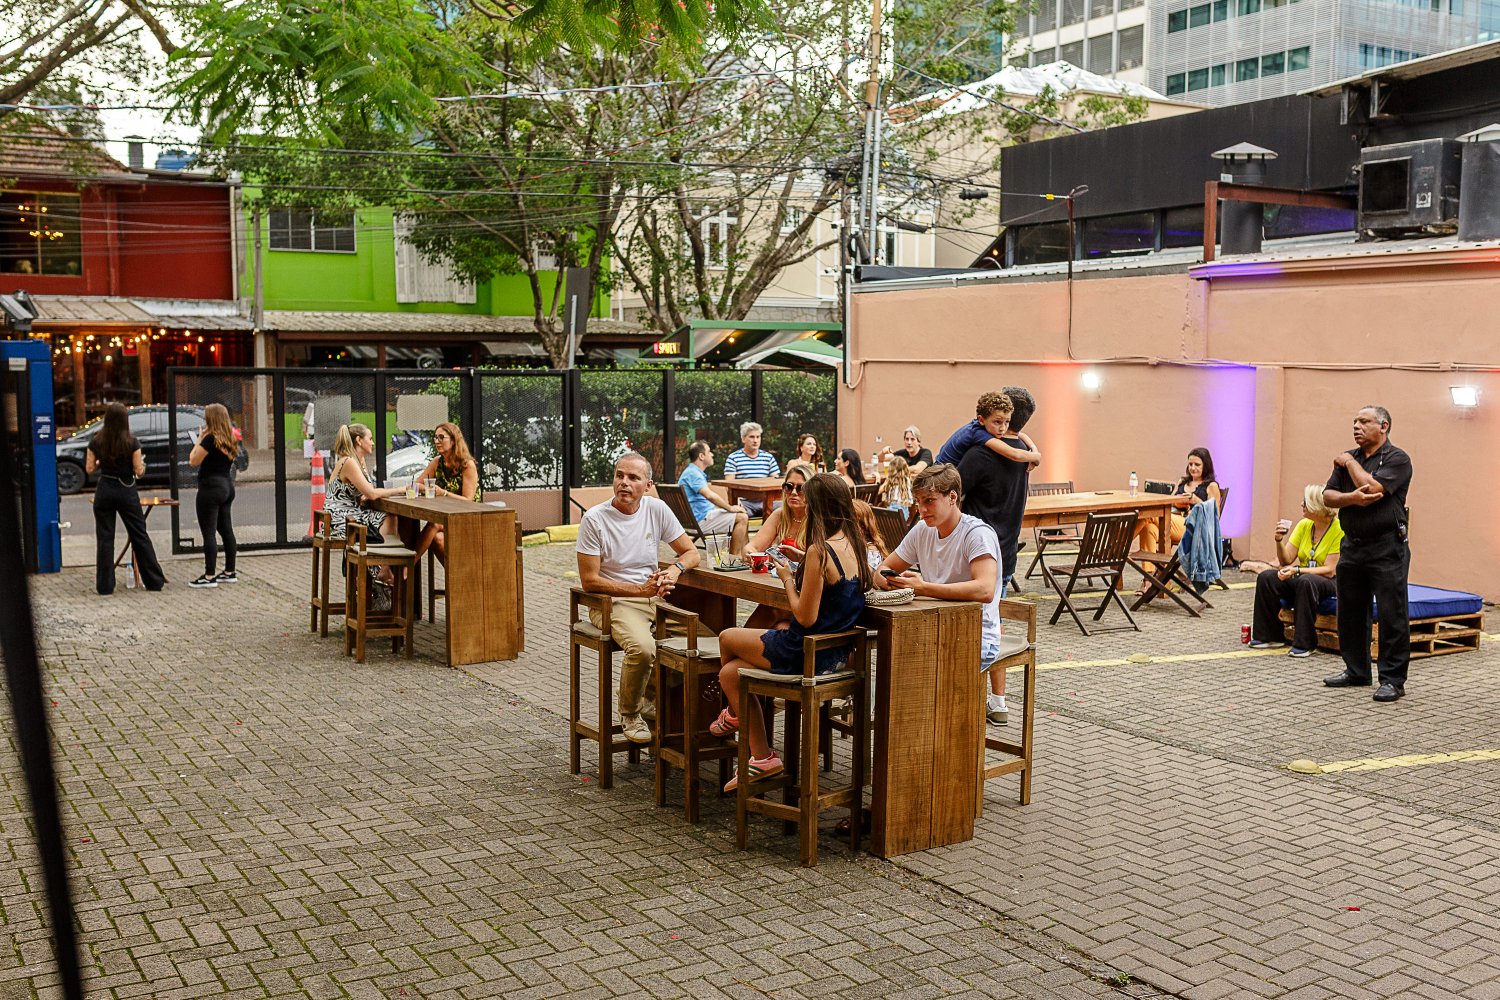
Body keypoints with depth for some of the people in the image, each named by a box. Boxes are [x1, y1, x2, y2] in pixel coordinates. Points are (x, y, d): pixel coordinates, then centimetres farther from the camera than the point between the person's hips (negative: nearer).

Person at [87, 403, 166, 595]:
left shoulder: (96, 442, -3)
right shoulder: (132, 443, -10)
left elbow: (89, 469, 0)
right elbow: (139, 472, -8)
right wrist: (141, 462, 12)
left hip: (104, 492, 1)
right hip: (127, 492, -1)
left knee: (105, 538, 7)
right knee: (139, 536, 9)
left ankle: (105, 585, 7)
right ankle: (154, 581, 13)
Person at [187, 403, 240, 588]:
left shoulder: (210, 438, -15)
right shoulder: (230, 439, 9)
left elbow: (193, 460, -11)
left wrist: (199, 439, -3)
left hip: (211, 488, -9)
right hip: (227, 487, 9)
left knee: (208, 533, -5)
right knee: (226, 531, 13)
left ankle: (209, 576, -4)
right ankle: (229, 572, 18)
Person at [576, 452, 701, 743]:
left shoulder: (656, 509, 4)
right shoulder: (594, 519, -9)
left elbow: (691, 553, 10)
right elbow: (589, 580, -11)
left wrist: (675, 569, -14)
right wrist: (640, 590, -18)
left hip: (655, 599, 5)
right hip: (612, 602, -5)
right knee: (643, 648, -34)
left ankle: (652, 697, 9)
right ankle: (629, 714, -4)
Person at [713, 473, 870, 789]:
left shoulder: (819, 552, -24)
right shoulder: (854, 544, 2)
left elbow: (805, 618, -21)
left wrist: (787, 579, -7)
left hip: (808, 655, -8)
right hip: (837, 653, 8)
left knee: (727, 638, 15)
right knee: (730, 672, 16)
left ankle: (734, 715, 39)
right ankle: (761, 757, 18)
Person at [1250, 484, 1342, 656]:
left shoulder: (1339, 530, -14)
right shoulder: (1303, 525, 3)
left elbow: (1329, 570, -19)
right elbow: (1286, 560, 3)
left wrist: (1297, 570, -28)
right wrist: (1279, 540, -15)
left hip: (1330, 582, -6)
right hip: (1300, 578, 6)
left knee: (1305, 581, -38)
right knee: (1265, 577, -18)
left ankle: (1305, 643, -29)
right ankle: (1270, 636, -11)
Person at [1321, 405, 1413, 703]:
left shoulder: (1397, 459, -6)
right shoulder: (1348, 458, 13)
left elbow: (1372, 488, -21)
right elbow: (1328, 496, 4)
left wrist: (1350, 463, -6)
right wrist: (1351, 498, -17)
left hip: (1386, 548, -7)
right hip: (1352, 546, 7)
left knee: (1391, 616, -4)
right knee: (1350, 613, 13)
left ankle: (1393, 679, 2)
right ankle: (1356, 671, 25)